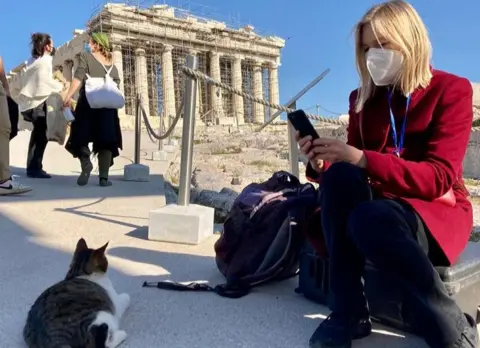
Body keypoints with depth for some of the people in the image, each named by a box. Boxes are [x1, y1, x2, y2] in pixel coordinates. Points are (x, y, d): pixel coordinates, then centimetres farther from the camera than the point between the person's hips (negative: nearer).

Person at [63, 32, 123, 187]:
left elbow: (78, 78, -8)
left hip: (88, 102, -3)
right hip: (107, 104, 3)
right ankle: (104, 177, -2)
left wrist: (68, 96, -13)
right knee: (105, 140, 4)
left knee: (81, 135, 6)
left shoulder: (86, 56, 6)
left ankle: (86, 163, -21)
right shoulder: (111, 63, 17)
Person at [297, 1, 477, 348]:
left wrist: (361, 159, -30)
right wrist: (320, 163, -19)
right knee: (339, 177, -30)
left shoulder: (451, 90, -4)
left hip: (437, 211, -3)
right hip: (381, 204, 4)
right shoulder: (364, 98, 8)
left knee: (369, 219, -37)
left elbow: (438, 178, -17)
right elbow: (348, 168, 4)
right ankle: (348, 313, -22)